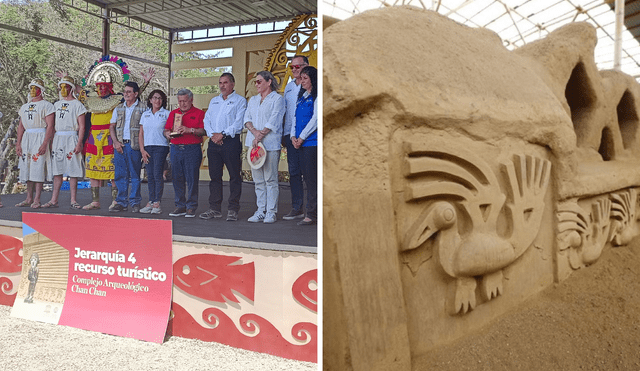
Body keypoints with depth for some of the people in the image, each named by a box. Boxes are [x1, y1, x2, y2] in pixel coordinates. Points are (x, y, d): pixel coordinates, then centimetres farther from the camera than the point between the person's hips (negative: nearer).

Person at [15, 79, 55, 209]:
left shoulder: (46, 105, -3)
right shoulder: (25, 106, 19)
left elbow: (50, 126, -11)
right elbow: (21, 126, 19)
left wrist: (44, 144, -19)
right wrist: (18, 143, 10)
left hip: (40, 138, -7)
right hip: (26, 138, 7)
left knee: (38, 167, -10)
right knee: (27, 168, 7)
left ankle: (37, 200, -8)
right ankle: (29, 198, 13)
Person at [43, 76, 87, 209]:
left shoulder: (77, 104, 0)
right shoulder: (57, 104, 17)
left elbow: (81, 126, -6)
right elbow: (53, 124, 19)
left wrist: (79, 143, -14)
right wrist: (51, 142, 12)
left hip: (71, 138, -5)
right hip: (58, 138, 5)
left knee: (73, 171, -3)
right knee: (57, 170, 5)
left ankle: (73, 200, 1)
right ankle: (54, 200, 8)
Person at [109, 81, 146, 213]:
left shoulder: (142, 109, 3)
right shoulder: (118, 109, 16)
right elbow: (111, 127, 15)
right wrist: (116, 142, -1)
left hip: (134, 145, -4)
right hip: (119, 145, 4)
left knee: (135, 175, 0)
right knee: (120, 175, 4)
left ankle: (135, 202, 7)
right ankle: (121, 202, 10)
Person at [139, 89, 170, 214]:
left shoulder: (166, 114, 3)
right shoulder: (145, 114, 15)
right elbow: (141, 133, 13)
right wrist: (142, 150, 5)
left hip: (161, 147, -4)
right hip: (147, 147, 4)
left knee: (157, 174, -8)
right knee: (150, 175, 4)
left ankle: (157, 203, -4)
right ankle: (150, 202, 8)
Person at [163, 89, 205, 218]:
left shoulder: (199, 113, 4)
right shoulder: (173, 113, 19)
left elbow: (204, 131, -7)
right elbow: (166, 130, 19)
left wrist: (190, 130, -18)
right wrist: (168, 134, -3)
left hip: (192, 149, -4)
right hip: (175, 148, 5)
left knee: (192, 179, -5)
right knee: (177, 178, 4)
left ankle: (191, 207, 2)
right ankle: (180, 206, 13)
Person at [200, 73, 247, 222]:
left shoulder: (240, 101, 3)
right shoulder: (213, 101, 21)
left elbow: (239, 123, -9)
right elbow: (207, 120, 15)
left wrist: (223, 134, -15)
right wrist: (212, 134, -3)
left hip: (231, 141, -5)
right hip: (214, 142, 6)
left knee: (234, 176, -4)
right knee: (214, 176, 7)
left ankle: (233, 209, 2)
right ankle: (215, 209, 13)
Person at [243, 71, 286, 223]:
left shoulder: (277, 99, 1)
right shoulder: (253, 100, 21)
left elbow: (273, 121, -9)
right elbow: (247, 118, 10)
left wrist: (260, 136, -13)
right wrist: (254, 131, -9)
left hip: (270, 144, -6)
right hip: (254, 143, 6)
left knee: (270, 179, -5)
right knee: (258, 180, 6)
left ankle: (271, 212, -1)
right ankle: (260, 211, 11)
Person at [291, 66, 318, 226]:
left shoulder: (316, 96, -5)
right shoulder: (302, 96, 20)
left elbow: (315, 118, -12)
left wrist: (302, 137, -10)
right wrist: (293, 136, 5)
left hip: (313, 142, -8)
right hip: (302, 143, 8)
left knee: (311, 177, -8)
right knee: (307, 177, 7)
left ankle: (312, 214, -4)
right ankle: (314, 212, 13)